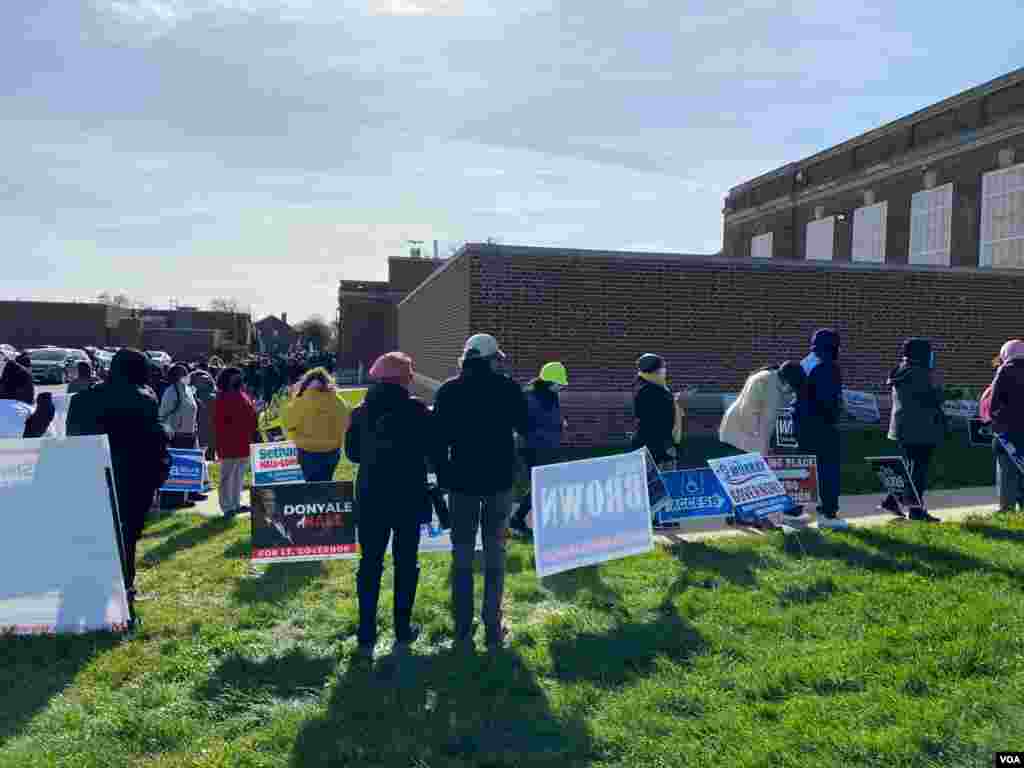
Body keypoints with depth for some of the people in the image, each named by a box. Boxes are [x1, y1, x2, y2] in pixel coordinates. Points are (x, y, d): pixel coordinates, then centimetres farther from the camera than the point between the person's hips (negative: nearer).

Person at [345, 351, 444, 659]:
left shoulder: (361, 412, 0)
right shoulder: (417, 411, -11)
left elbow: (352, 453, 8)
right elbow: (435, 453, -9)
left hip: (370, 498, 3)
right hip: (409, 498, -3)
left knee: (369, 564, 10)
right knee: (406, 563, 10)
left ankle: (366, 636, 13)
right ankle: (403, 632, 17)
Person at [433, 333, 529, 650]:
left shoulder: (447, 391, 0)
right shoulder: (508, 387, -4)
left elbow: (439, 437, 1)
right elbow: (526, 427, 5)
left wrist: (441, 476, 11)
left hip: (462, 480, 1)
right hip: (499, 480, -1)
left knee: (462, 555, 9)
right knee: (494, 554, 8)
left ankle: (463, 632, 10)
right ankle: (493, 630, 10)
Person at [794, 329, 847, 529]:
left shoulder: (803, 364, 13)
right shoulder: (827, 366, -14)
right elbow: (829, 397, -21)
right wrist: (833, 417, -9)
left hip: (802, 423, 9)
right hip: (822, 424, -8)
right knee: (829, 468, -1)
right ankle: (829, 514, 1)